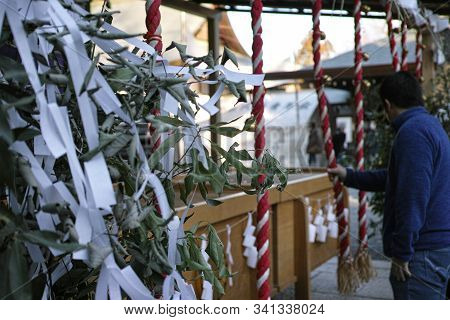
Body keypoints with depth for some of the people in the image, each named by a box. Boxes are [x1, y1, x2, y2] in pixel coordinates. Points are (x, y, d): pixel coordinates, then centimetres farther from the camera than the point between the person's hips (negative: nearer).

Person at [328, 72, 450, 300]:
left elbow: (412, 196, -25)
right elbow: (393, 178, 28)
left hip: (424, 252, -11)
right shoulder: (431, 125, 17)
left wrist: (402, 252, -20)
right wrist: (348, 176, 34)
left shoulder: (412, 131, -17)